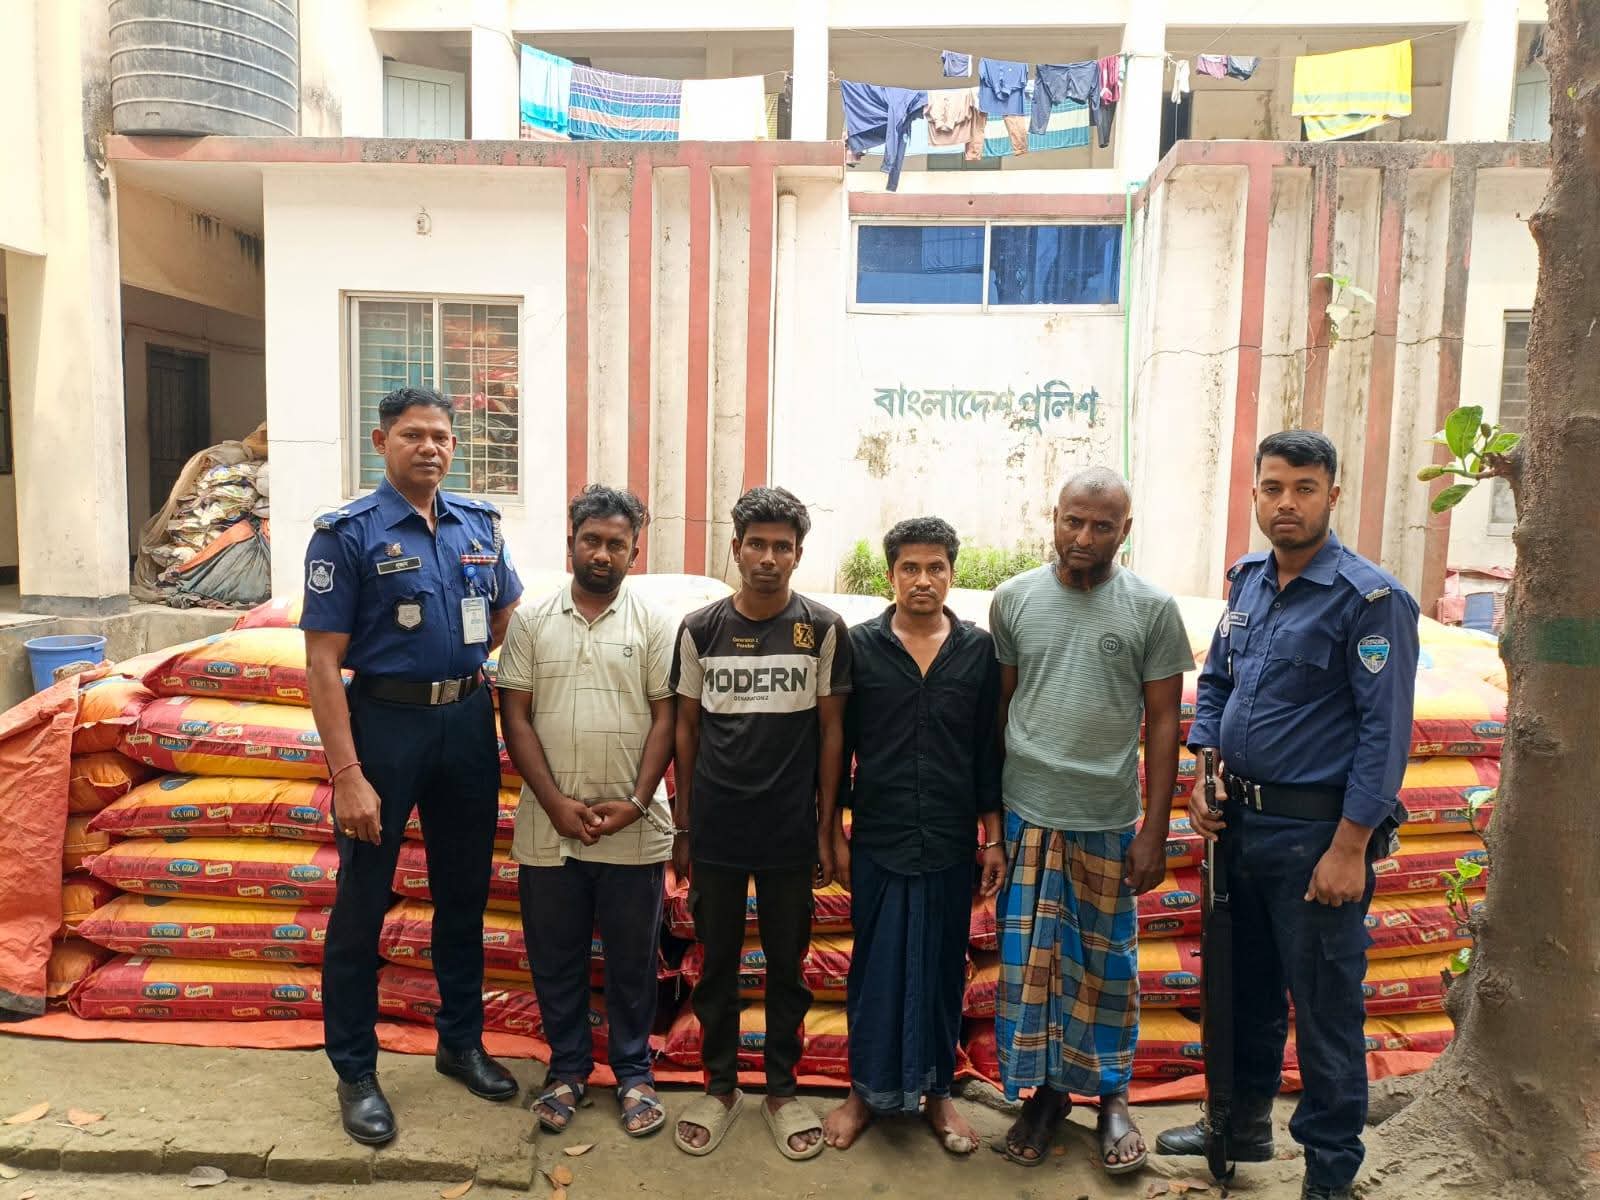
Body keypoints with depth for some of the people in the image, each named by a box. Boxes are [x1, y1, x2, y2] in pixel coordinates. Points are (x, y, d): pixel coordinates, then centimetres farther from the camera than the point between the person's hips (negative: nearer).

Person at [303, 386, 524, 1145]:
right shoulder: (349, 533, -9)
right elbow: (323, 663, -13)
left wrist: (456, 657, 3)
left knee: (464, 891, 15)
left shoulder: (480, 524, 5)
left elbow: (506, 618, 20)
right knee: (362, 903, 7)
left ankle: (461, 1042, 34)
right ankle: (355, 1072, 24)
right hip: (384, 722, -4)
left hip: (469, 721, 5)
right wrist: (347, 775, -19)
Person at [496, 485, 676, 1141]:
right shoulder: (532, 621, 3)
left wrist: (636, 802, -11)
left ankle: (634, 1073, 29)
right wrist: (556, 803, -10)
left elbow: (665, 717, -1)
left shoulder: (652, 624, 1)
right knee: (555, 957, 14)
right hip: (549, 828, 1)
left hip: (634, 831, -1)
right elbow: (516, 717, -1)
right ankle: (567, 1069, 32)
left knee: (632, 959, 11)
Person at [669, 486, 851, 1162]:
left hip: (790, 833, -1)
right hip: (716, 831, 1)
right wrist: (682, 828, 5)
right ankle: (720, 1088, 31)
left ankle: (781, 1091, 30)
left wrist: (827, 827, -1)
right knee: (717, 964, 13)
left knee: (787, 966, 12)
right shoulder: (701, 629, 0)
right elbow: (686, 729, 6)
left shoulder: (823, 629, -3)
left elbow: (831, 730, 1)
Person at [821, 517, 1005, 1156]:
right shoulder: (859, 646, -3)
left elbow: (988, 750, 4)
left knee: (943, 967, 12)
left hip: (950, 842, 1)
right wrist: (835, 836, 0)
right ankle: (867, 1089, 27)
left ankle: (936, 1091, 30)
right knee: (875, 966, 10)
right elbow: (837, 746, 0)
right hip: (877, 840, -1)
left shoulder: (979, 649, 1)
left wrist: (993, 838, 4)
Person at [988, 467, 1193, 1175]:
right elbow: (999, 706, 6)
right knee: (1029, 957, 9)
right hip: (1027, 815, 1)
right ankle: (1046, 1091, 28)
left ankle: (1112, 1095, 32)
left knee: (1107, 962, 12)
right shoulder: (1014, 599, 1)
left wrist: (1154, 831, -4)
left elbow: (1162, 724, -1)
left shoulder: (1152, 609, -4)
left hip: (1108, 821, -1)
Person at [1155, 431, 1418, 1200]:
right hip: (1241, 820, 7)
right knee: (1244, 986, 20)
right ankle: (1244, 1124, 41)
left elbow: (1385, 731, -17)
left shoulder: (1369, 598, -14)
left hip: (1317, 832, -6)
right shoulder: (1247, 581, 6)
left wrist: (1348, 849, -19)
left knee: (1325, 1008, 7)